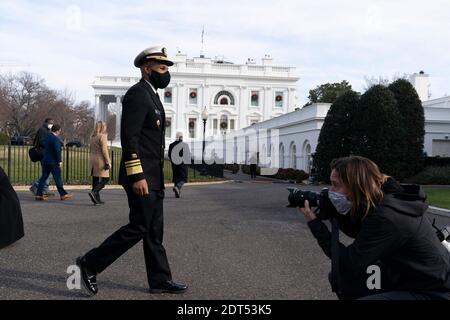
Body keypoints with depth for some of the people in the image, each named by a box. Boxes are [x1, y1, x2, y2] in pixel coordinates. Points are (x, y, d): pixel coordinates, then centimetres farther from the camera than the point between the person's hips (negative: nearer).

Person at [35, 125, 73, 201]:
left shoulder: (47, 137, 13)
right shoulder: (55, 139, -15)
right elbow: (57, 151, -21)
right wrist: (59, 161, -15)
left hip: (45, 161, 8)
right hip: (53, 162, -8)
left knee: (44, 177, 8)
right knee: (57, 178, -1)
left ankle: (39, 195, 5)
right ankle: (63, 194, 7)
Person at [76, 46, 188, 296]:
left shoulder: (151, 96, 18)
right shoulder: (137, 94, -13)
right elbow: (129, 137, -21)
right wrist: (137, 176, -24)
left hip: (152, 176, 10)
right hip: (141, 176, -10)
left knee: (154, 229, 11)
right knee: (139, 226, -6)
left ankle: (160, 280, 18)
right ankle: (90, 264, 5)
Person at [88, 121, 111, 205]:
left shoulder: (92, 137, 14)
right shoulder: (102, 136, -10)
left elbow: (90, 150, 18)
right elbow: (104, 150, -15)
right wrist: (108, 162, -13)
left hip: (92, 159, 8)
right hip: (100, 160, -8)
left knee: (95, 179, 9)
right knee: (105, 178, -3)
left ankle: (97, 199, 11)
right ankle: (94, 192, -19)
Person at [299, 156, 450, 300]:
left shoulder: (386, 217, -29)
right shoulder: (378, 201, -3)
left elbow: (349, 264, -21)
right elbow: (357, 232, 17)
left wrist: (314, 223, -16)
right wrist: (335, 211, -2)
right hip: (403, 277, 9)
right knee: (339, 277, 7)